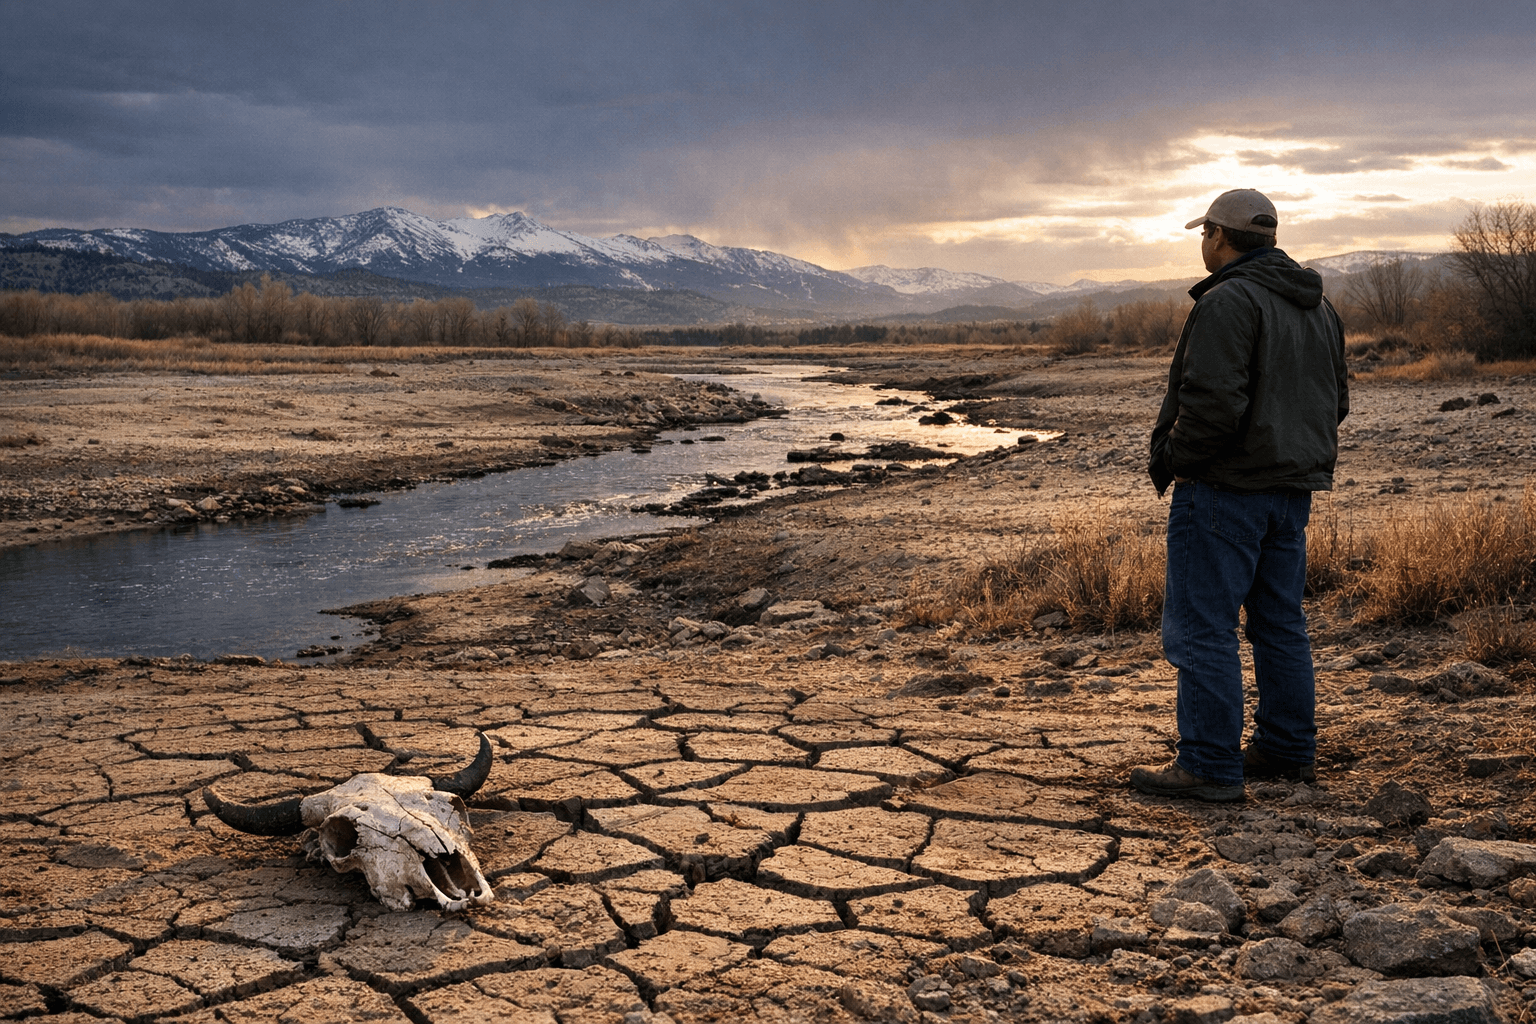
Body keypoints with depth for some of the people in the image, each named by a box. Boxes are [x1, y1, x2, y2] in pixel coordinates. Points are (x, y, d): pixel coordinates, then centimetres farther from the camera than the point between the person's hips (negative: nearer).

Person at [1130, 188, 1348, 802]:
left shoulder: (1229, 301, -16)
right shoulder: (1318, 307, 15)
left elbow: (1214, 402, -25)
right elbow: (1335, 401, 21)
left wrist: (1171, 461, -12)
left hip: (1225, 486, -9)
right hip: (1295, 487, 9)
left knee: (1201, 626, -3)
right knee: (1280, 621, 16)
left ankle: (1210, 766, 0)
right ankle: (1288, 751, 24)